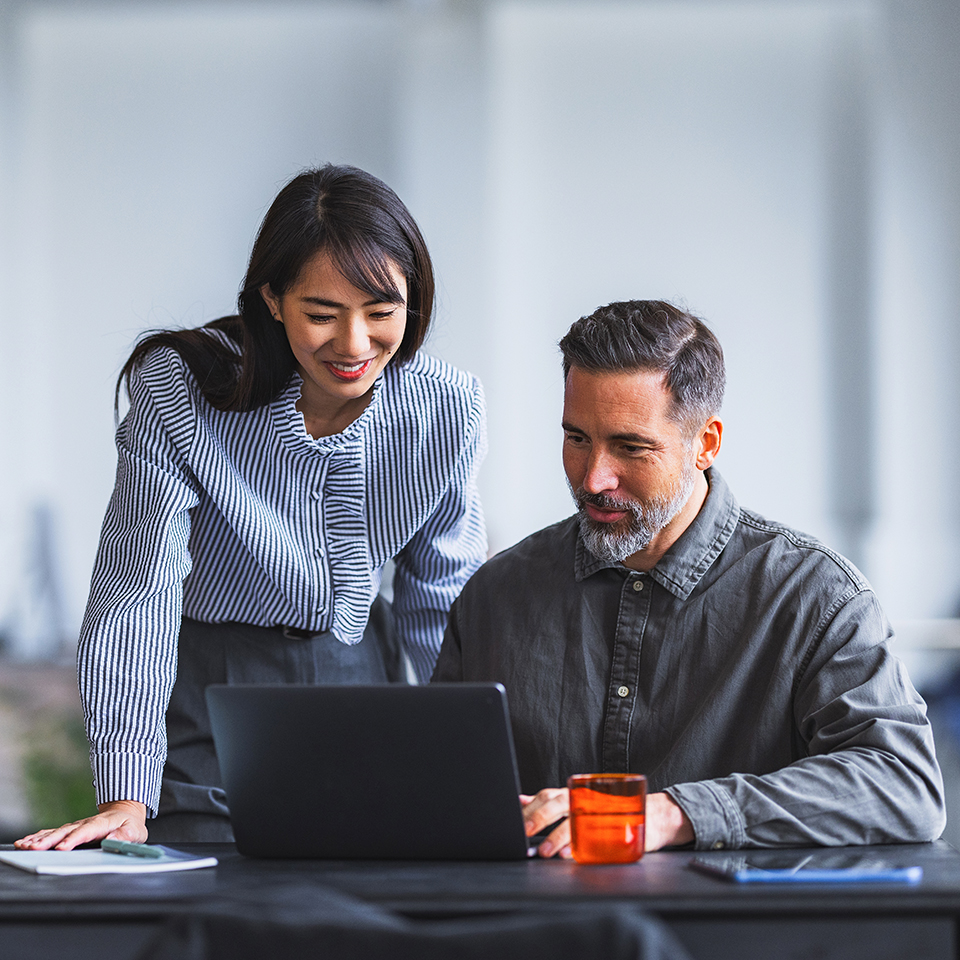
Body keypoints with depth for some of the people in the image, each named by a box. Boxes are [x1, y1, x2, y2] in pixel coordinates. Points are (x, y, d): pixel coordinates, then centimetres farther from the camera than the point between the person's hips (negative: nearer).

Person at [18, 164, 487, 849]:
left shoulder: (449, 409, -8)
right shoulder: (178, 391, -19)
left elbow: (444, 602, 5)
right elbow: (138, 593, -21)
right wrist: (125, 798, -30)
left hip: (362, 685, 3)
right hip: (209, 701, -3)